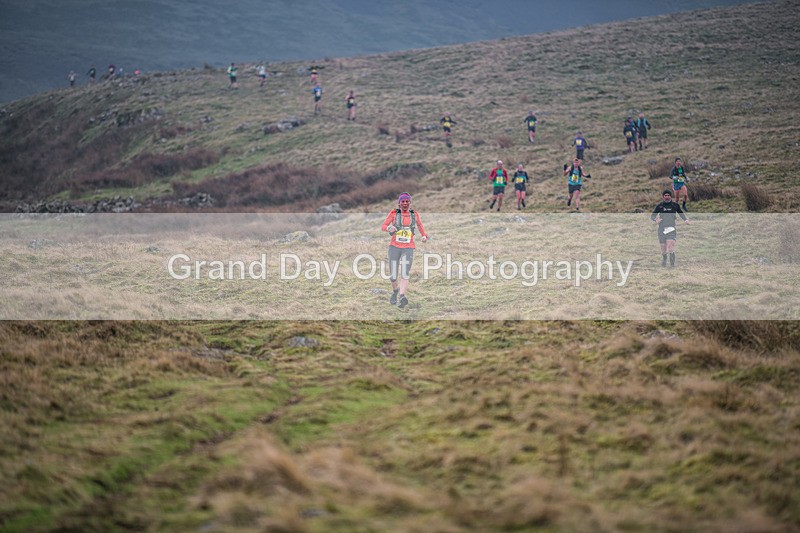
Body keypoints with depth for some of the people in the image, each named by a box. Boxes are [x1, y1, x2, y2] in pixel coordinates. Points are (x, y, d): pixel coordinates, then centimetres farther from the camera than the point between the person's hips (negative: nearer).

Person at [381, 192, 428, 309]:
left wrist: (424, 236, 6)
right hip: (394, 247, 0)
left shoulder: (414, 214, 7)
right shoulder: (394, 213, 1)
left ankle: (402, 297, -30)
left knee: (404, 275, -17)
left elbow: (420, 224, 24)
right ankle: (395, 290, 34)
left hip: (408, 248, 0)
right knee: (393, 276, 2)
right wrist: (389, 228, -25)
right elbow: (383, 227, -1)